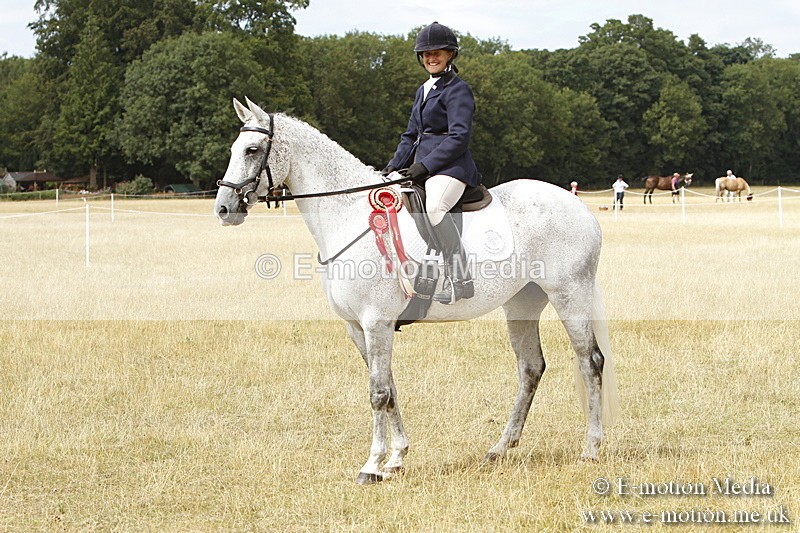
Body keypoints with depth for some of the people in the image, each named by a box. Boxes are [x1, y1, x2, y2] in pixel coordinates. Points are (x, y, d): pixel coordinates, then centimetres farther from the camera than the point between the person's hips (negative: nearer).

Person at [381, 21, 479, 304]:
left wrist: (425, 165, -20)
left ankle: (459, 279, -36)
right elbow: (411, 135, 23)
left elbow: (458, 137, -15)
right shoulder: (424, 90, 21)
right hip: (422, 168, 10)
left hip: (450, 166, -10)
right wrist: (394, 165, 8)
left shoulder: (458, 90, -5)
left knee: (434, 207, -37)